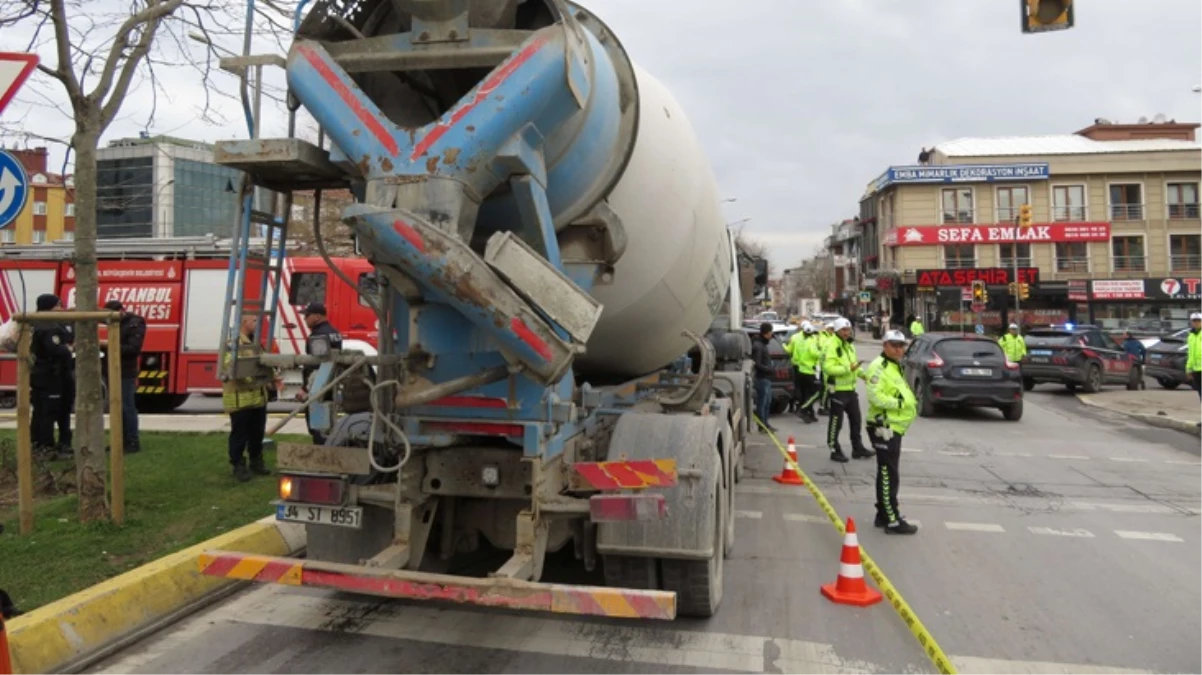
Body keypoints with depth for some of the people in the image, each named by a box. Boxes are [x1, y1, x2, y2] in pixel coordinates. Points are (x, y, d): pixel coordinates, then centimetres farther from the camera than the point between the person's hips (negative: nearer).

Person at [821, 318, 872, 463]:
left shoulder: (850, 345, 13)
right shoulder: (832, 347, -17)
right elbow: (828, 368, -27)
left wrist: (861, 373, 8)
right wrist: (849, 368, -31)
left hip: (851, 388, 9)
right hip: (838, 390, -9)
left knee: (856, 420, 17)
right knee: (836, 422, 0)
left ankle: (858, 448, 29)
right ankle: (835, 451, 9)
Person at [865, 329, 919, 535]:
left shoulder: (895, 367, 18)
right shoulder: (879, 367, -16)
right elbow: (875, 396, -26)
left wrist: (910, 403, 7)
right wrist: (899, 403, -22)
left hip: (894, 428, 11)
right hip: (884, 428, -11)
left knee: (887, 474, 17)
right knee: (889, 476, -6)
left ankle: (883, 515, 27)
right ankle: (893, 521, -1)